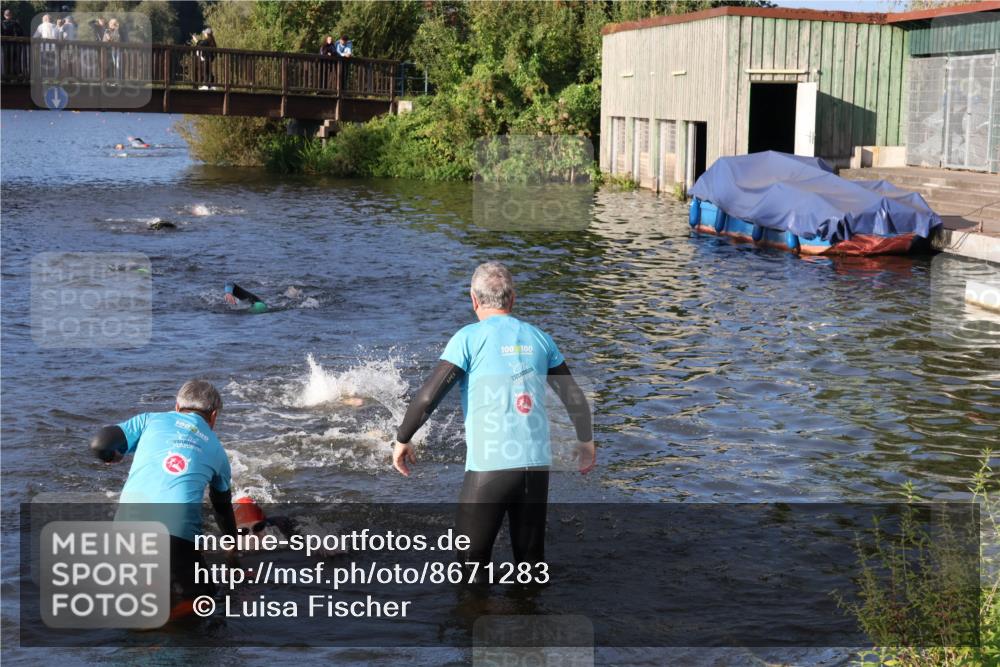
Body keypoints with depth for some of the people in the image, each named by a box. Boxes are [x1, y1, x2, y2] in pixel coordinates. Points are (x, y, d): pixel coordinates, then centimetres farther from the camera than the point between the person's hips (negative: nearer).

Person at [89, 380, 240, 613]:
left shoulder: (151, 419, 20)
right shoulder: (216, 450, 24)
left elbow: (99, 445, 9)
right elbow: (223, 508, 38)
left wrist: (114, 456, 34)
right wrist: (232, 553, 54)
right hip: (178, 530, -2)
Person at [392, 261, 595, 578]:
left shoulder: (469, 338, -2)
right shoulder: (539, 338, 11)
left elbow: (428, 397, -7)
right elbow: (575, 398, 17)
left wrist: (402, 440, 7)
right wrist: (587, 442, 32)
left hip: (489, 467, -4)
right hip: (537, 466, 4)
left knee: (471, 564, 5)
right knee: (531, 562, 14)